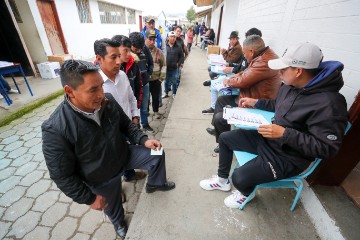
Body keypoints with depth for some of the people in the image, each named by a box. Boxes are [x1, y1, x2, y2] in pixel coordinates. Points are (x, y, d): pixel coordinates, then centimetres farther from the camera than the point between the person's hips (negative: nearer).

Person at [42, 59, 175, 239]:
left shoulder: (108, 101, -19)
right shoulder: (55, 129, -32)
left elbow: (125, 124, -2)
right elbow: (62, 176, -20)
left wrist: (143, 140, -17)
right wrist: (89, 198, -12)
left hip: (124, 155, 3)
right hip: (103, 178, -2)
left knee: (157, 155, 1)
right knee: (113, 207, 23)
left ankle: (155, 184, 33)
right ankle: (119, 223, 61)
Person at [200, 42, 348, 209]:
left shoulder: (329, 103, -27)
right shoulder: (291, 85, -3)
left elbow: (328, 148, -24)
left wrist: (285, 134, -31)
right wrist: (256, 102, 5)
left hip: (288, 157, -8)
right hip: (266, 137, 8)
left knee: (240, 177, -23)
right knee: (224, 138, 9)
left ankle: (245, 193, 20)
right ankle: (223, 180, 28)